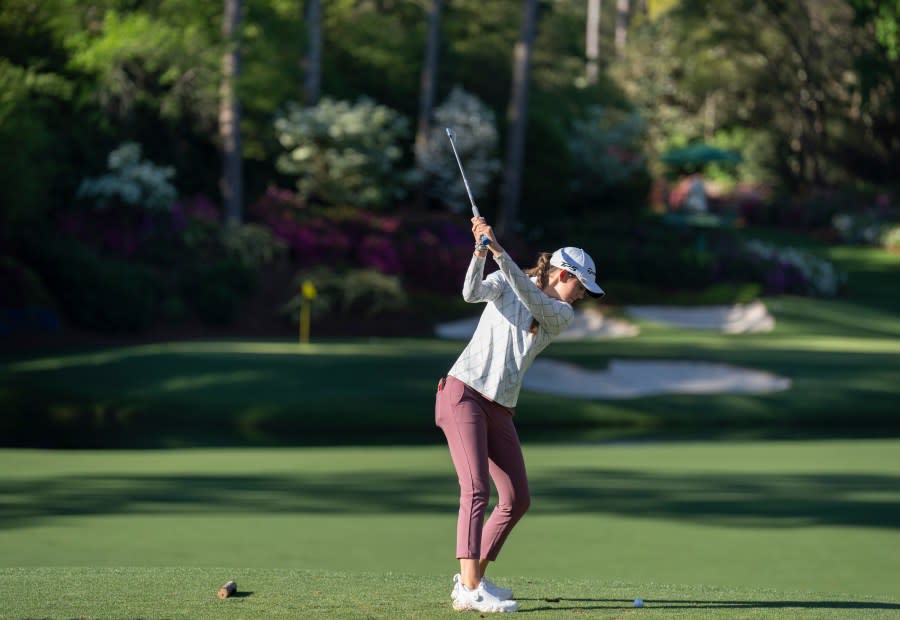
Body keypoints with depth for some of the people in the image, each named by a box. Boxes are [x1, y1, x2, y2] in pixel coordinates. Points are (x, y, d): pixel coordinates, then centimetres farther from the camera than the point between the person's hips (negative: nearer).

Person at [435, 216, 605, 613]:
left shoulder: (563, 315, 7)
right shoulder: (503, 282, 1)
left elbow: (532, 301, -14)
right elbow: (472, 293, -19)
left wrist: (500, 253, -27)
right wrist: (481, 253, -36)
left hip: (500, 409, 6)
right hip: (463, 391, -6)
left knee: (517, 500, 7)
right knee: (476, 489, -18)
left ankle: (472, 577, 20)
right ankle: (469, 591, -26)